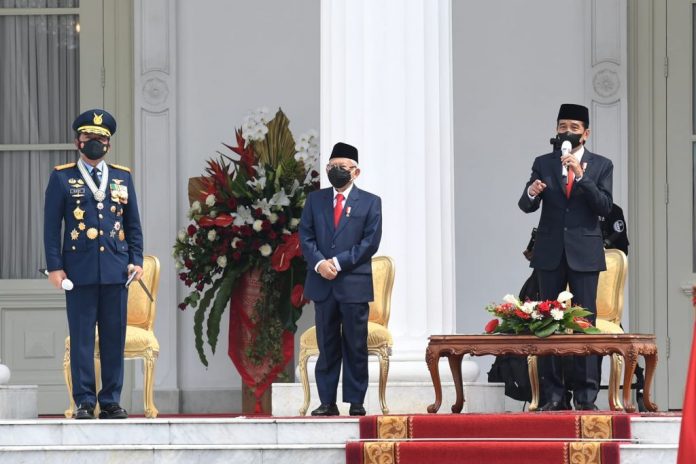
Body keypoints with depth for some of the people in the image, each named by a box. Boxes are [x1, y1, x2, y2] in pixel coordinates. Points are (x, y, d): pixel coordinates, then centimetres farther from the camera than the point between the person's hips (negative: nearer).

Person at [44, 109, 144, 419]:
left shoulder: (123, 178, 13)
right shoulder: (62, 178, 5)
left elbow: (133, 224, 15)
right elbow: (52, 226, 2)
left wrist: (136, 260, 4)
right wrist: (54, 266, -5)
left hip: (116, 271, 3)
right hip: (80, 271, -3)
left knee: (114, 338, 3)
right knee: (81, 337, -3)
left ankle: (111, 401, 8)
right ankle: (84, 402, 1)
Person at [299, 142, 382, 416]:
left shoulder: (370, 203, 5)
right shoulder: (315, 200, 13)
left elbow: (371, 241, -3)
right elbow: (306, 236, 6)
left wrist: (339, 262, -13)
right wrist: (319, 263, -12)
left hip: (354, 283, -2)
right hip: (322, 284, 2)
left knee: (356, 347, 0)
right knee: (327, 346, 4)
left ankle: (356, 401, 4)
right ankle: (327, 402, 5)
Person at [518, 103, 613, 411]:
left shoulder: (600, 166, 5)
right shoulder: (543, 164, 9)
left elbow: (605, 206, -7)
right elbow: (526, 206, 3)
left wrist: (581, 176, -17)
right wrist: (531, 194, -20)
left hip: (584, 253, -2)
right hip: (550, 253, 2)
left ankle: (586, 395, -3)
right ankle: (553, 394, 3)